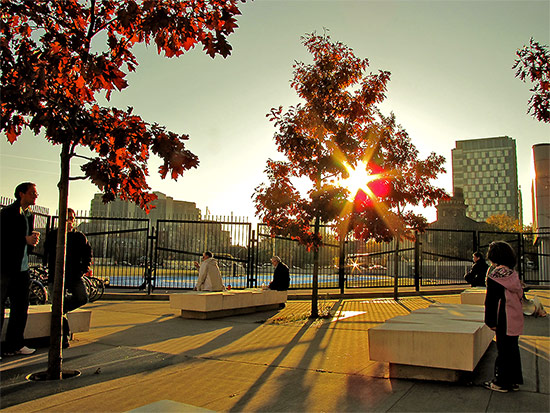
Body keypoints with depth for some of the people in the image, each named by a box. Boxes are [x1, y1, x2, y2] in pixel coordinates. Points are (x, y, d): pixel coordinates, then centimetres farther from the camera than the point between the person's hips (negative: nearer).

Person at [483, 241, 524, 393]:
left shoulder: (494, 275, -16)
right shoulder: (513, 275, 5)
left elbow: (491, 300, -15)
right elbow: (520, 296, 11)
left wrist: (491, 321, -9)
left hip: (504, 320, -7)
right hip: (516, 319, 7)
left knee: (503, 350, 2)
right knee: (513, 349, 16)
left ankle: (502, 383, 12)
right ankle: (515, 381, 26)